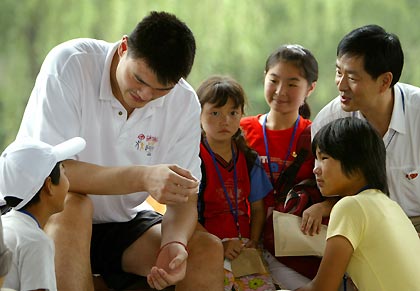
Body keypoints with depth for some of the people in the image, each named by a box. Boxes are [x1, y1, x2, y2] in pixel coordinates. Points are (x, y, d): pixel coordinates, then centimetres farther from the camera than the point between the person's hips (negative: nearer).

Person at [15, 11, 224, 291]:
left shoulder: (185, 103, -8)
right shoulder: (70, 65, -21)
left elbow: (184, 198, -6)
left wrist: (175, 244, -30)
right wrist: (142, 178, -40)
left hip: (123, 224, 4)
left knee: (208, 250, -18)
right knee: (72, 205, -37)